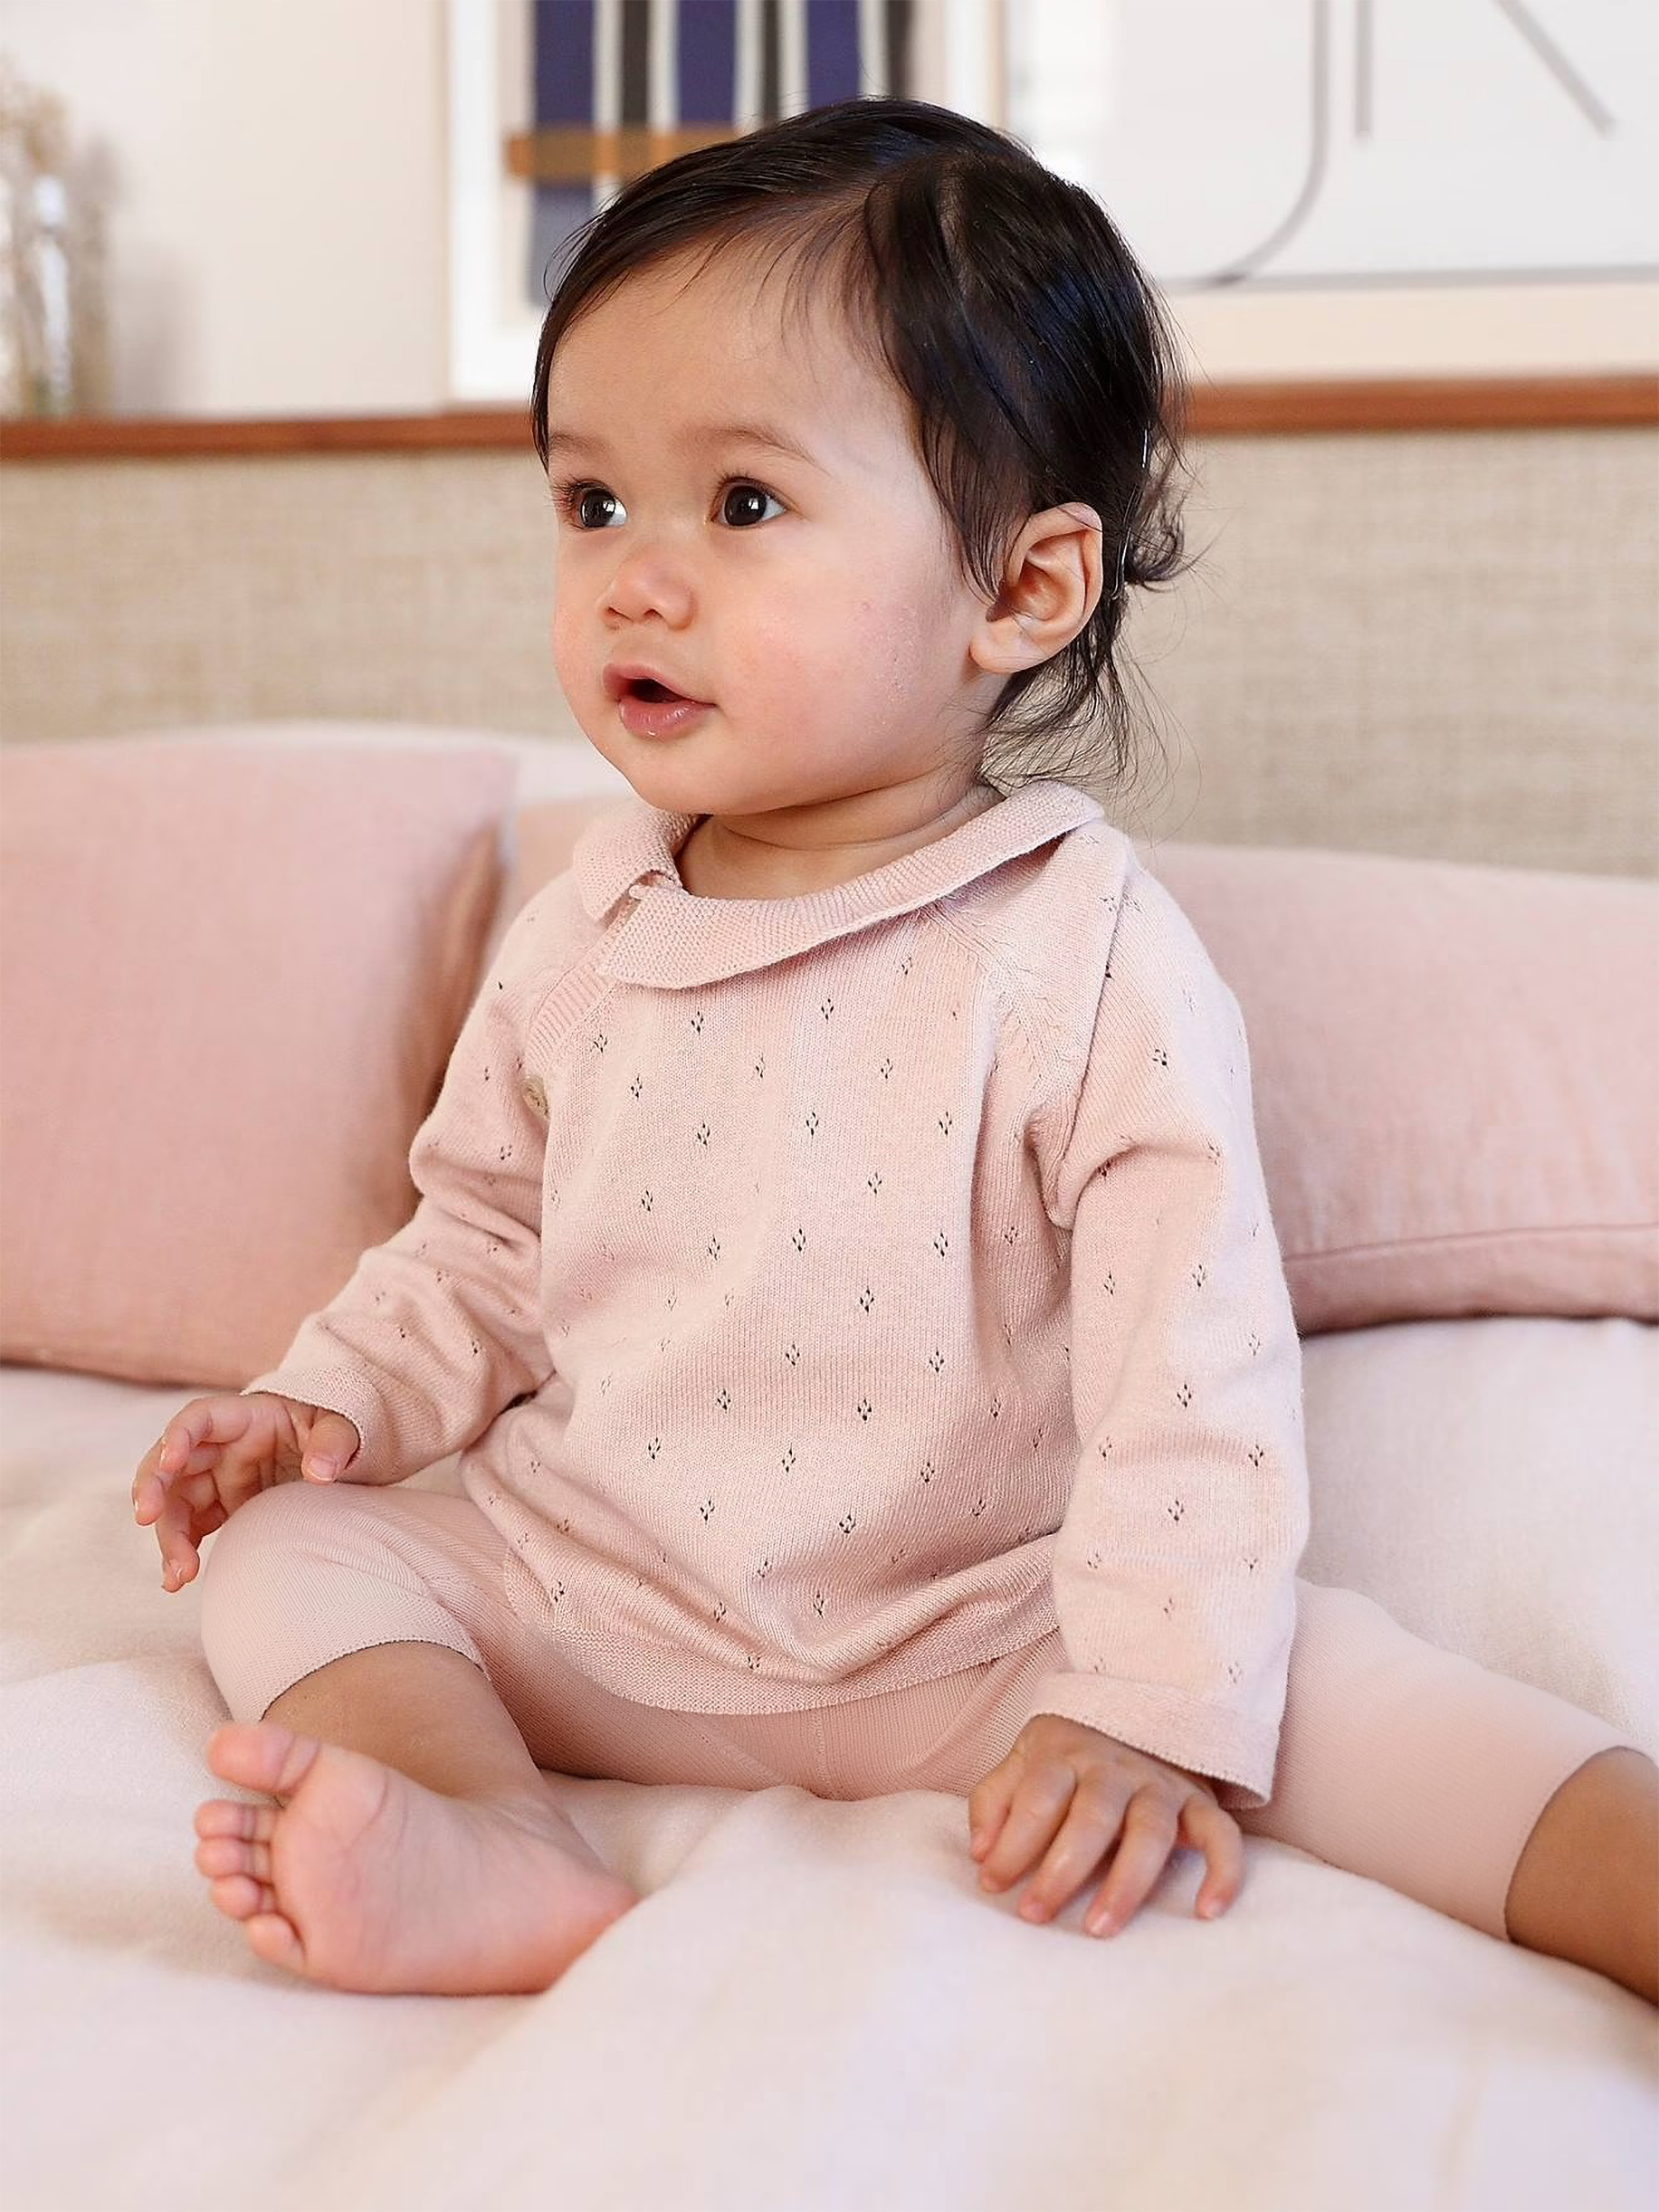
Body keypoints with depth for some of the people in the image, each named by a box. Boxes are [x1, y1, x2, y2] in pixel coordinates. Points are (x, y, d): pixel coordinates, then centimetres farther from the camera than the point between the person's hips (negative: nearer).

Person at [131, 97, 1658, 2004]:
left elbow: (1191, 1390, -17)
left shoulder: (1088, 957, -16)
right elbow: (487, 1240, 15)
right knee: (287, 1545, -11)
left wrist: (1149, 1711, -23)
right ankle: (498, 1853, -33)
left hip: (959, 1646, -4)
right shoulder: (584, 924, 0)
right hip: (581, 1614, 5)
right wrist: (333, 1396, 0)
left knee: (1320, 1677, -23)